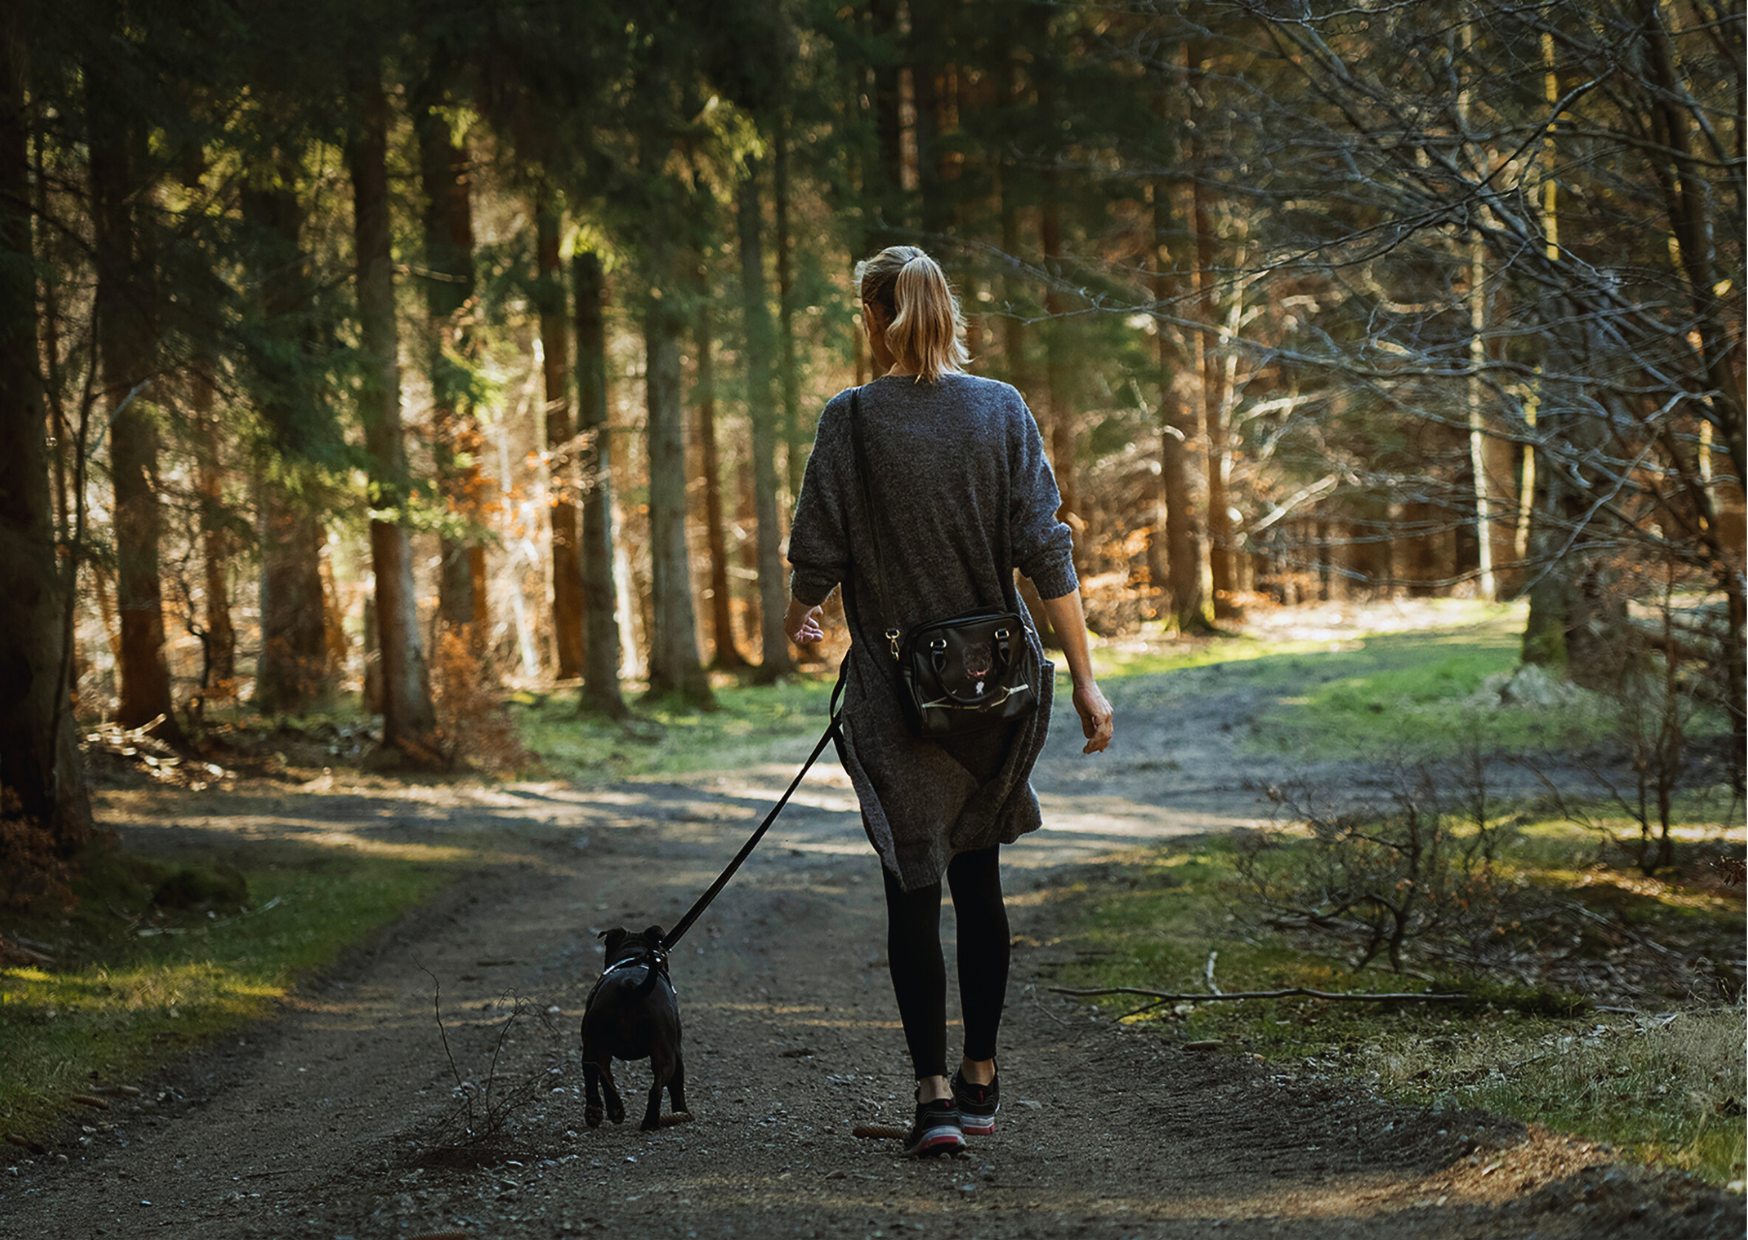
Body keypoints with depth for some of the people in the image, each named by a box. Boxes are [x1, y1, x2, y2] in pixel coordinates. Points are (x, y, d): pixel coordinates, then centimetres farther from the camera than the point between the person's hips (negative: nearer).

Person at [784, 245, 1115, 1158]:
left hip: (896, 687, -3)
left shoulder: (851, 420, -8)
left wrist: (800, 617, 17)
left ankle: (934, 1092, -8)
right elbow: (1045, 551, -5)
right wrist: (1084, 677, -2)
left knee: (913, 889, 1)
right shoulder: (1000, 411, -1)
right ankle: (980, 1078, 22)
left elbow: (818, 553, -5)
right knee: (978, 878, 16)